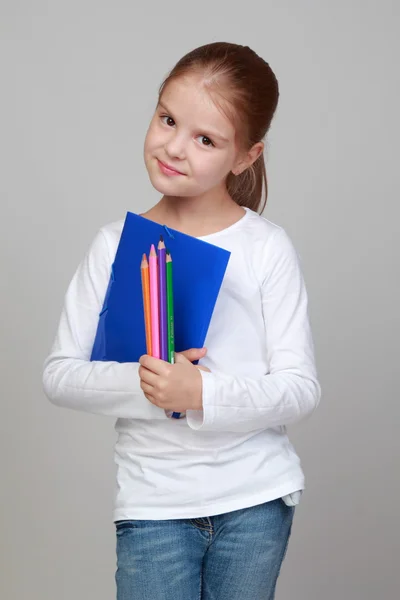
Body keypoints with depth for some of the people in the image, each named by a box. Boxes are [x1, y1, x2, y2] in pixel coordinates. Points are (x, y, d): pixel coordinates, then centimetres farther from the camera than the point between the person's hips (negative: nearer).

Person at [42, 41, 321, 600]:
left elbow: (301, 387, -8)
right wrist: (141, 384, -18)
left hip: (256, 497, 0)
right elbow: (60, 374, -1)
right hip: (152, 502, 1)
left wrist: (203, 393, -23)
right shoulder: (115, 245, 0)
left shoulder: (267, 247, -6)